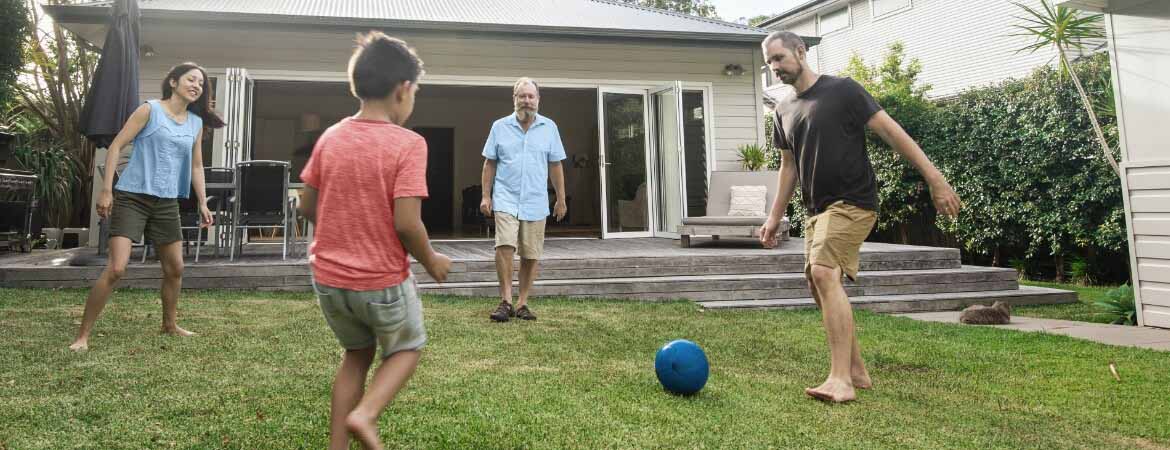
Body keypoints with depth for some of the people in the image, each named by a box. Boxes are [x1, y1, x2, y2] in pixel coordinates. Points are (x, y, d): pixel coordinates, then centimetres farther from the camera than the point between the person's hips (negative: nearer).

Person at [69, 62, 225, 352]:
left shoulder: (196, 123, 10)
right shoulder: (150, 110, -5)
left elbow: (196, 166, 17)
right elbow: (116, 146, -7)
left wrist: (203, 203, 11)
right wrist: (106, 190, -13)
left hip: (167, 203, 6)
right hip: (132, 197, -6)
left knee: (175, 268, 12)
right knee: (116, 268, -14)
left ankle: (170, 325, 32)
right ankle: (82, 335, -3)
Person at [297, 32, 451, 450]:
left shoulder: (330, 138, 1)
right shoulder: (408, 144, -16)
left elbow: (308, 207, 7)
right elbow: (406, 222, -21)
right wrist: (432, 261, -4)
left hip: (329, 276, 5)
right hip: (383, 279, -5)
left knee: (357, 354, 26)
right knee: (407, 349, 22)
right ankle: (364, 414, -1)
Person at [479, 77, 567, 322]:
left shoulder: (549, 128, 7)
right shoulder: (500, 127, 6)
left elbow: (555, 166, 9)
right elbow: (489, 164, 8)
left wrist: (561, 199, 8)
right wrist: (486, 196, 1)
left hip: (535, 202, 2)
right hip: (506, 198, -1)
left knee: (531, 255, 4)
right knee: (504, 245, -20)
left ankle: (522, 303, 16)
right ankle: (505, 300, -10)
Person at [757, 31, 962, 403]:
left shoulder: (842, 90, -6)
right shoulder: (784, 109, 14)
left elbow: (891, 132, -9)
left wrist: (935, 179, -14)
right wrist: (775, 216, 21)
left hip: (852, 202, -8)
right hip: (817, 210, 8)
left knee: (824, 273, -24)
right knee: (820, 284, 7)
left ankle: (841, 381, -24)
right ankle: (857, 372, 20)